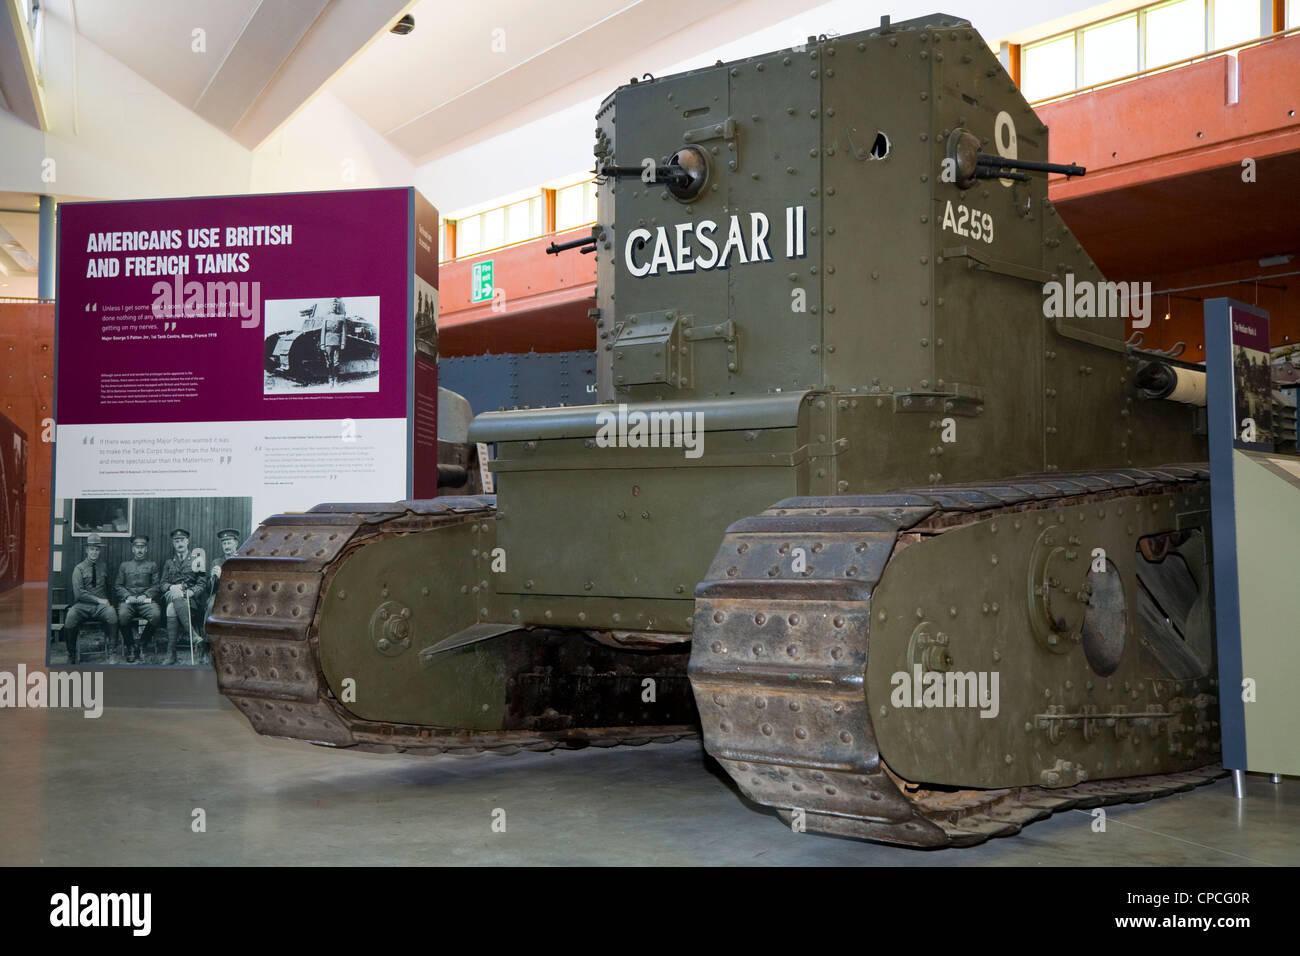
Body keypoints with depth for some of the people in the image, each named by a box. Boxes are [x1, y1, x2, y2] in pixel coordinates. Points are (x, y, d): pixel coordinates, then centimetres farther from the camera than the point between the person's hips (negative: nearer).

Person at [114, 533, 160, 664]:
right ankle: (130, 647, -13)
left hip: (146, 599, 0)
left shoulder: (152, 565, 18)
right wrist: (128, 596, -6)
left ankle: (142, 645, -11)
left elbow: (156, 585, 8)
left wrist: (146, 595, -10)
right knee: (122, 615, -35)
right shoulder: (124, 565, 21)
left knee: (156, 615, -33)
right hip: (128, 599, 0)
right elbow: (118, 586, 13)